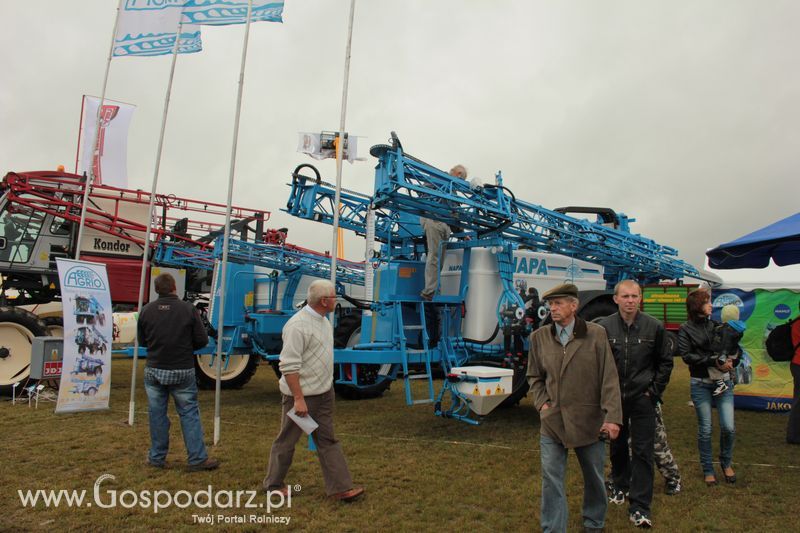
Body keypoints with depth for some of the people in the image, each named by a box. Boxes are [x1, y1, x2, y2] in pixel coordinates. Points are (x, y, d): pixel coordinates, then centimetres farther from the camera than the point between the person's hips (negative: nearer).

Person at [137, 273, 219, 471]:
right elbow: (202, 340, -8)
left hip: (154, 370, 3)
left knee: (157, 414, 13)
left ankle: (157, 458, 24)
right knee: (189, 413, 5)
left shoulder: (146, 310, -2)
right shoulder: (188, 309, -10)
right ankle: (197, 458, 7)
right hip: (182, 371, -2)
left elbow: (142, 340, 9)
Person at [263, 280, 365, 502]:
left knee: (327, 440, 10)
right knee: (287, 440, 9)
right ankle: (274, 484, 28)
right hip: (301, 394, -8)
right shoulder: (298, 325, -22)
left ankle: (340, 488, 15)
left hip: (324, 392, 9)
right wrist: (299, 399, -25)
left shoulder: (323, 320, 8)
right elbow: (289, 366, -24)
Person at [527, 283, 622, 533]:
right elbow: (534, 376, 13)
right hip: (552, 421, 1)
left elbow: (609, 379, -7)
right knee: (551, 479, 3)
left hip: (589, 420, -1)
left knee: (594, 477, 17)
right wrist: (542, 403, 0)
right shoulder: (539, 337, 1)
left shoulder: (596, 334, -6)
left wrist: (612, 417, -11)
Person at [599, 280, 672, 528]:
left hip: (642, 398, -1)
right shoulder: (604, 327, -6)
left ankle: (639, 507, 9)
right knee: (617, 446, 17)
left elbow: (665, 362, 5)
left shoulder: (654, 326, -5)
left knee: (642, 451, 1)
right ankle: (619, 485, 40)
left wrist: (655, 391, 0)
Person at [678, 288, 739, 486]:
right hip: (700, 384, -2)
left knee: (728, 427, -1)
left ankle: (726, 463, 25)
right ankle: (707, 469, 21)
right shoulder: (686, 329, -2)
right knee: (705, 430, 5)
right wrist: (714, 361, -19)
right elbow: (686, 355, -11)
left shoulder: (717, 326, 7)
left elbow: (734, 350, 9)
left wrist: (731, 360, -12)